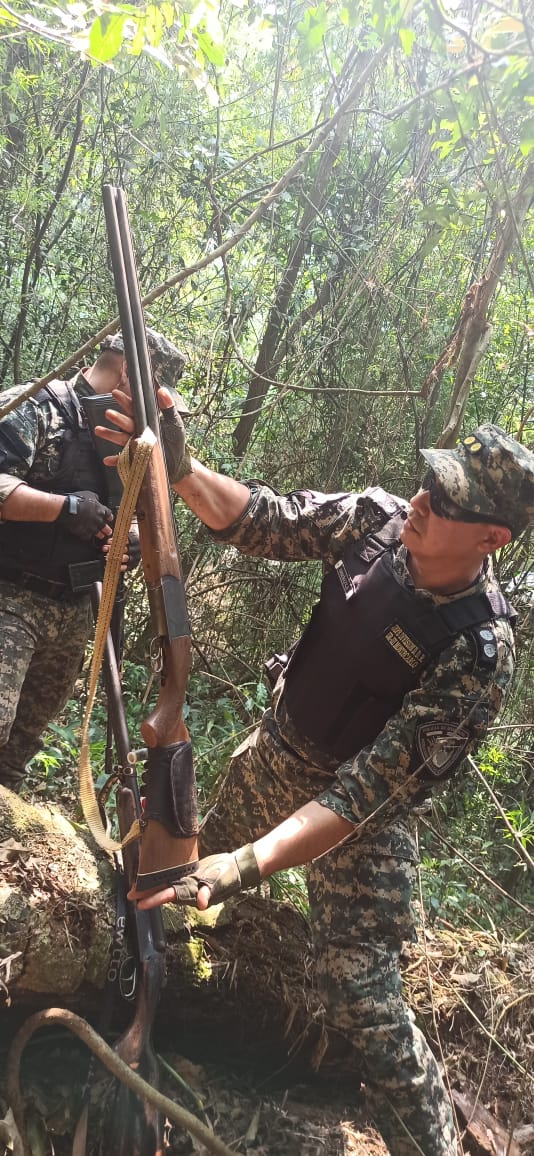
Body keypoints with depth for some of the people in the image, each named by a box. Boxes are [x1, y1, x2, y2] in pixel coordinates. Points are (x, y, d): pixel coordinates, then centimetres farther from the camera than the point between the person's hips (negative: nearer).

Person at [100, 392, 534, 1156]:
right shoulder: (379, 518, -19)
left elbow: (371, 786, -36)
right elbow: (263, 521, -11)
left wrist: (249, 864, -46)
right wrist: (179, 469, -29)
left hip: (358, 811, -6)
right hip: (275, 750, 7)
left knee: (363, 999, -7)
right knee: (209, 842, 31)